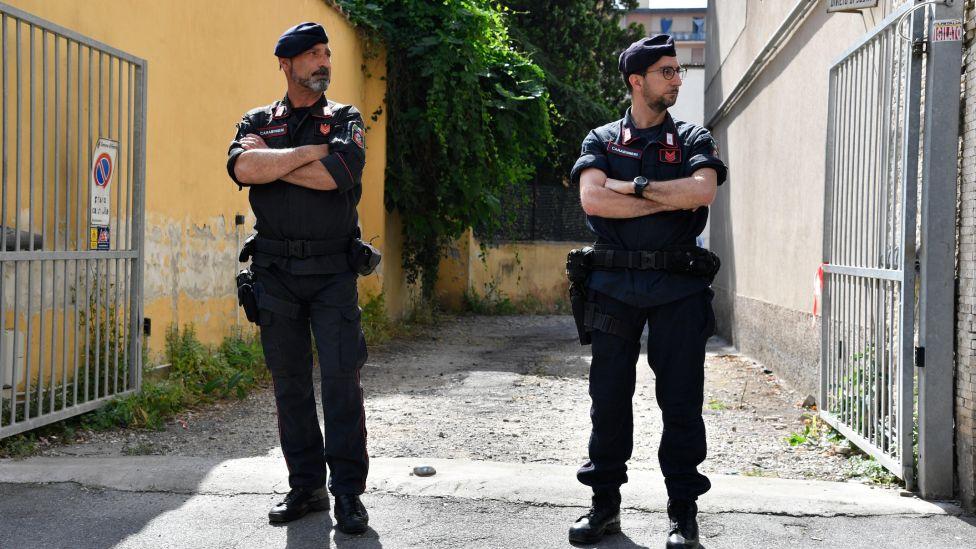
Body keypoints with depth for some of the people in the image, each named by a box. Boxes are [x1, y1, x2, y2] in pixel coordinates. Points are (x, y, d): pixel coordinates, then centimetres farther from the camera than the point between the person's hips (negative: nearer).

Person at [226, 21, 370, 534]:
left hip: (332, 270, -2)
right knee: (290, 381, 6)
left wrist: (272, 164, -7)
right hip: (276, 272, 2)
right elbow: (243, 167, -12)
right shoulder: (258, 121, 11)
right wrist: (310, 151, -12)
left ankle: (347, 490, 2)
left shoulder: (345, 119, 7)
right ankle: (306, 486, 17)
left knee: (341, 377, -6)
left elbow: (339, 172, -15)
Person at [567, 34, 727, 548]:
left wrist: (633, 186, -10)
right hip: (614, 286, 0)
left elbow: (702, 190, -11)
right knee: (609, 399, 6)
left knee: (681, 401, 2)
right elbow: (592, 199, -10)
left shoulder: (692, 139, 10)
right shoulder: (601, 140, 9)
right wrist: (669, 200, -10)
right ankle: (605, 505, 18)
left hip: (678, 288, 0)